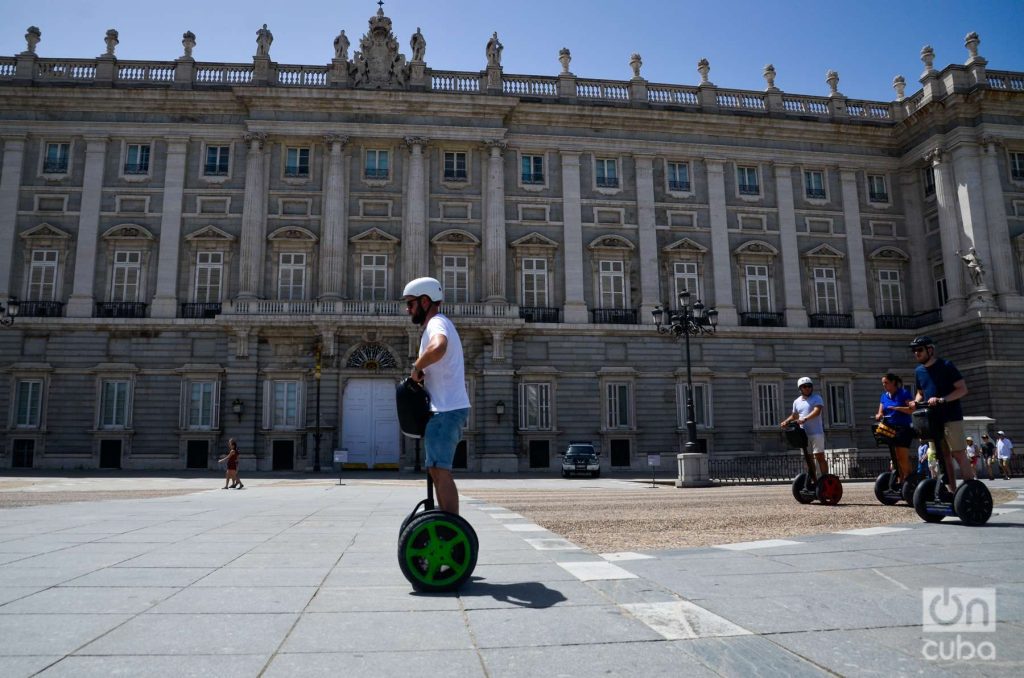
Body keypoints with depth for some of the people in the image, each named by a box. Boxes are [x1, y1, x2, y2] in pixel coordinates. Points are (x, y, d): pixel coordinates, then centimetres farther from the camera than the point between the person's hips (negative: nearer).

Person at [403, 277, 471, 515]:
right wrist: (421, 373, 14)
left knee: (440, 471, -11)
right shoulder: (437, 324, 23)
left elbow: (438, 347, -37)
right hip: (445, 409, 11)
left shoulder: (436, 323, -11)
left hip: (446, 410, -11)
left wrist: (416, 367, -21)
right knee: (436, 470, 15)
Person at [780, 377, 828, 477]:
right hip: (803, 434, 6)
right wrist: (786, 422, 9)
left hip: (816, 432, -6)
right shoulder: (797, 402, 14)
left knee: (820, 457, -7)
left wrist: (804, 419, -34)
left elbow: (817, 411, -20)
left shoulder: (817, 398, -3)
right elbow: (794, 416, 27)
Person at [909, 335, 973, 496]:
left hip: (951, 417, -6)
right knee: (943, 456, 6)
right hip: (932, 419, 6)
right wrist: (916, 402, -2)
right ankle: (952, 492, 9)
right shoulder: (918, 371, 10)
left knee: (958, 454, -10)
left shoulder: (946, 366, -8)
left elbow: (963, 389, -11)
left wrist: (941, 400, -24)